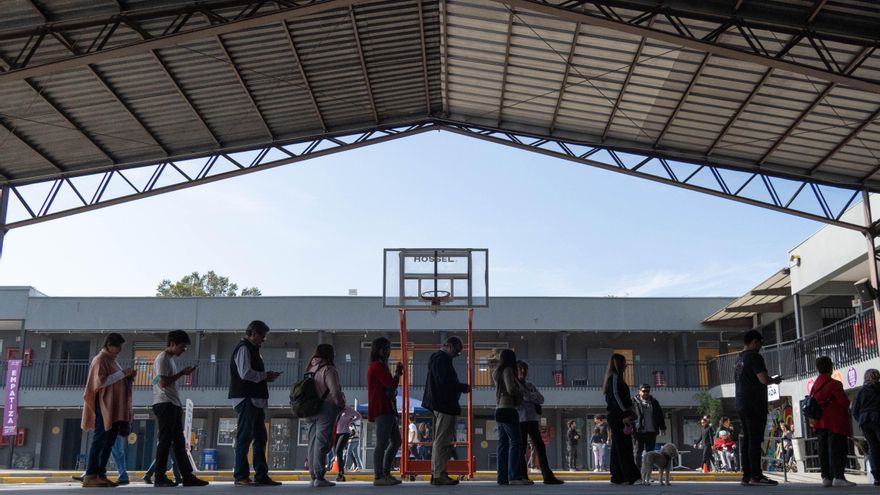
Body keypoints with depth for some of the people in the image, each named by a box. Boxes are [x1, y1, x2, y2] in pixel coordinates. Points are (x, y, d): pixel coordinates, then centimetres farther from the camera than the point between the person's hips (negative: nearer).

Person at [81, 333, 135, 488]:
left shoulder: (111, 360, 21)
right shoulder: (100, 360, -6)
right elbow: (101, 381, -17)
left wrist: (128, 377, 8)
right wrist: (122, 373, -17)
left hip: (115, 408, 9)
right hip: (104, 406, -9)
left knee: (109, 442, 6)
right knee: (100, 440, -11)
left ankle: (101, 475, 8)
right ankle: (90, 476, -11)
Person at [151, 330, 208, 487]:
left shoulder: (171, 359, 21)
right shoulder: (162, 359, -8)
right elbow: (163, 382, -17)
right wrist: (182, 373, -12)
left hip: (173, 405, 10)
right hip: (164, 404, -10)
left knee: (179, 442, 7)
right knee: (165, 441, -9)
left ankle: (187, 476, 8)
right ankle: (160, 478, -5)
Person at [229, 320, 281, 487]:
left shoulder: (252, 350, 22)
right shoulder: (244, 348, -9)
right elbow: (245, 373, -20)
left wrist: (266, 377, 11)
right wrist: (266, 376, -10)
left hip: (256, 400, 10)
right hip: (246, 399, -10)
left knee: (260, 437, 10)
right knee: (245, 437, -6)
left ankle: (261, 475, 14)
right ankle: (241, 476, -3)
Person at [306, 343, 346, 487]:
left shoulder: (311, 369, 15)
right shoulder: (328, 369, -9)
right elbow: (335, 391, -18)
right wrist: (341, 405, -4)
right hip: (325, 409, -8)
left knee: (313, 442, 10)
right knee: (322, 442, -8)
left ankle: (313, 476, 12)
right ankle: (319, 477, -10)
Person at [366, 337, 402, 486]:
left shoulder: (379, 366, 23)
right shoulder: (378, 366, -10)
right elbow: (391, 384, -18)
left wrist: (396, 374, 7)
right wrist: (397, 373, 1)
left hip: (388, 409, 11)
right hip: (382, 410, -11)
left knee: (396, 441, 14)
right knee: (382, 443, -12)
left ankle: (386, 474, 17)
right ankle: (378, 477, -12)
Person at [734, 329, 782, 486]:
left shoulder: (739, 359, 18)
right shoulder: (754, 357, -9)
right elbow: (764, 379, -19)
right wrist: (774, 380, 2)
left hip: (741, 404, 9)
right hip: (754, 404, -9)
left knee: (747, 439, 8)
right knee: (755, 440, -8)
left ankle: (746, 475, 8)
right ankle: (756, 475, -9)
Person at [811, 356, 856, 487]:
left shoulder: (815, 385, 11)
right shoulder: (834, 384, -12)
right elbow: (844, 402, -13)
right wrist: (846, 409, 7)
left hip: (820, 422, 7)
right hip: (836, 422, -7)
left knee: (823, 449, 6)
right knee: (837, 449, -6)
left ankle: (826, 477, 7)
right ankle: (838, 476, -10)